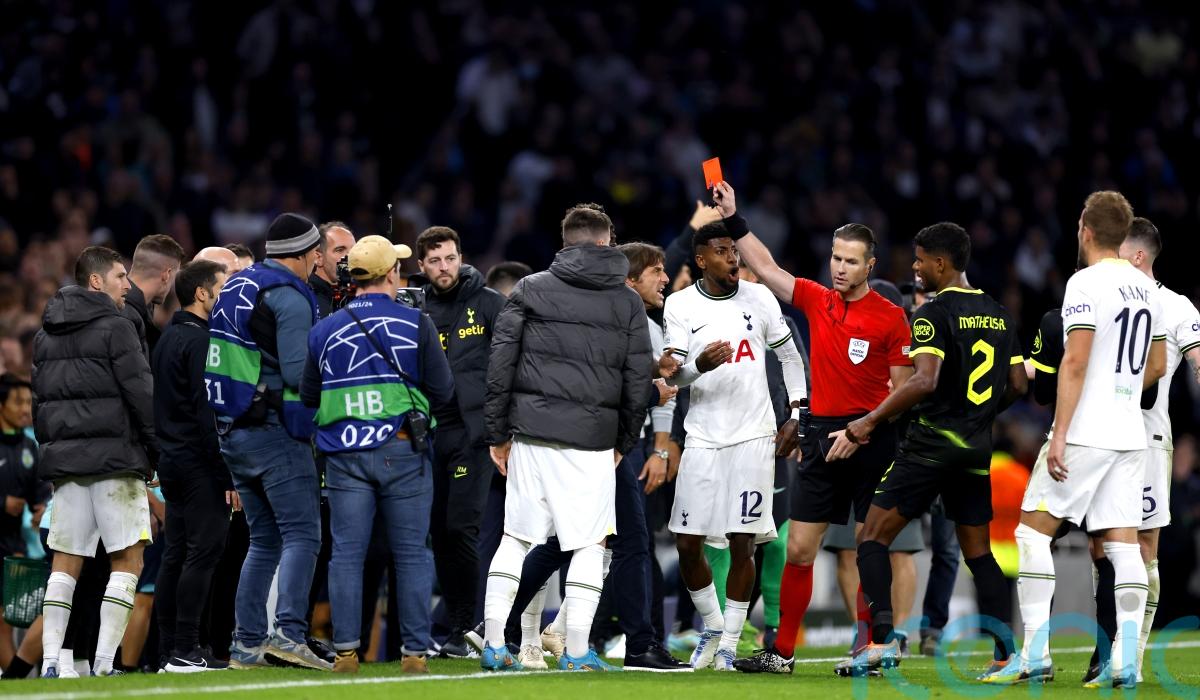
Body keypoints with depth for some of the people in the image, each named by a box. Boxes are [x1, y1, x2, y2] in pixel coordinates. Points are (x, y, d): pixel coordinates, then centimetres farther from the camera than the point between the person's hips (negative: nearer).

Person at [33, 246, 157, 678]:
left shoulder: (45, 334, 16)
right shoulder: (115, 327, -7)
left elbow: (38, 399, 17)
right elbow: (141, 394, -10)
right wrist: (157, 452, -3)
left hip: (64, 458, 7)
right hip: (114, 456, -7)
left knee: (65, 562, 9)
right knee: (127, 561, -3)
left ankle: (50, 661, 0)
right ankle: (105, 663, -11)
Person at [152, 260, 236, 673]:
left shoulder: (168, 338, 17)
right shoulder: (200, 341, -13)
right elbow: (208, 411, -18)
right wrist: (227, 474, -17)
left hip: (171, 463, 10)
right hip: (199, 464, -10)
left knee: (176, 555, 10)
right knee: (203, 550, -9)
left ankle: (168, 650, 11)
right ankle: (186, 651, -12)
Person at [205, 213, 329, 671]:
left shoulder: (235, 288, 16)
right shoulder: (289, 297, -11)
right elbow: (298, 371, -19)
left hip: (232, 432, 9)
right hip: (274, 432, -9)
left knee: (264, 541, 14)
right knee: (301, 535, -10)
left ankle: (247, 644, 11)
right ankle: (289, 633, -24)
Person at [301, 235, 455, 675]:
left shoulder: (325, 331, 5)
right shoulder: (416, 324, -3)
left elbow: (308, 395, 11)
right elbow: (443, 391, -2)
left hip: (344, 454, 2)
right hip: (401, 451, -2)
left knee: (347, 553, 5)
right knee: (411, 553, 4)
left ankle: (345, 651, 1)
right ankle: (414, 652, 3)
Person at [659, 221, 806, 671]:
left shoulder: (758, 298, 4)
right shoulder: (680, 306, 1)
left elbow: (789, 355, 14)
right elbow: (674, 375, -4)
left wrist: (797, 415, 8)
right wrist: (699, 365, -26)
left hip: (753, 436, 0)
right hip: (703, 439, 0)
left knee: (742, 544, -4)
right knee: (687, 544, -1)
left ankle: (729, 643, 6)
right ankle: (712, 627, 20)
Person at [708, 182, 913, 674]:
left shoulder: (890, 318, -5)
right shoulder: (817, 301, 8)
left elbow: (903, 390, -6)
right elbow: (765, 268, 11)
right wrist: (733, 219, 4)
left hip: (870, 442, -5)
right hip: (822, 437, 5)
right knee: (798, 549, 3)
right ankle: (782, 652, 9)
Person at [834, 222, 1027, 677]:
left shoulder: (935, 313, -11)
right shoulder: (998, 315, 11)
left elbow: (925, 381, -23)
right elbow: (1018, 384, 13)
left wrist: (869, 421, -17)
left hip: (932, 440, -7)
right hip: (977, 447, 7)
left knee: (873, 537, -1)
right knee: (978, 550, 13)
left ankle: (883, 639, -14)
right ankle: (1007, 652, 6)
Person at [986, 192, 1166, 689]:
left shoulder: (1086, 283, -11)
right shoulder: (1146, 288, 12)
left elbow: (1075, 362, -18)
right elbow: (1157, 366, 21)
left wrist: (1059, 434, -19)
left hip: (1086, 434, -7)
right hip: (1130, 435, 7)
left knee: (1033, 530, 1)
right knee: (1122, 541, 4)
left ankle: (1035, 653, -5)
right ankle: (1126, 661, -4)